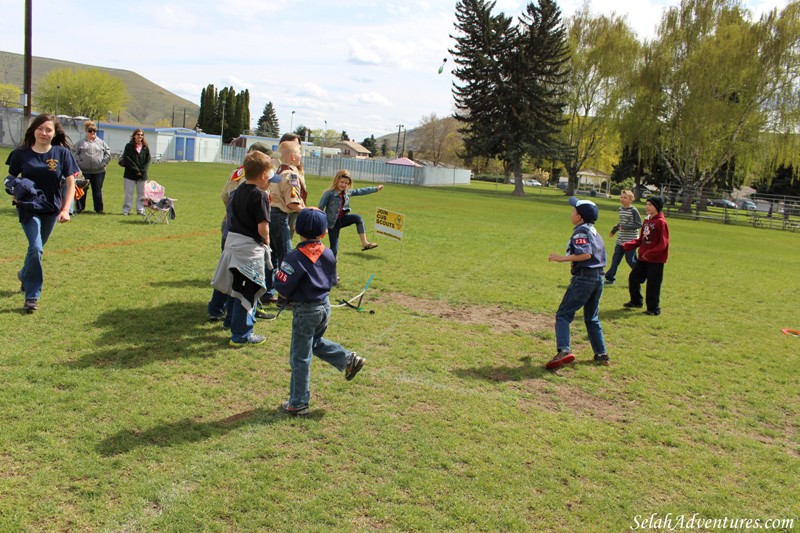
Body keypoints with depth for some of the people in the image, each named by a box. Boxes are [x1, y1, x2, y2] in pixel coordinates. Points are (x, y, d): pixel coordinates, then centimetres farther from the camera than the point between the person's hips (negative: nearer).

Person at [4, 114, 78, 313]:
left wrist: (65, 210, -15)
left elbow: (70, 183, -6)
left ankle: (25, 275, 49)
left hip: (52, 209, 2)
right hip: (28, 208, -2)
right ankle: (32, 296, -5)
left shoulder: (62, 153, -6)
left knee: (36, 248, 17)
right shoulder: (21, 153, -5)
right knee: (35, 247, -15)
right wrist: (15, 189, -15)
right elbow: (10, 179, 7)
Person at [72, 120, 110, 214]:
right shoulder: (81, 142, 3)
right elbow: (74, 152, 5)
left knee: (97, 190, 8)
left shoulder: (101, 142, 8)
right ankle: (79, 208, 13)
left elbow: (108, 153, 11)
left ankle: (99, 209, 15)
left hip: (99, 171, 1)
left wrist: (104, 162, 0)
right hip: (84, 171, -1)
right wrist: (79, 162, -6)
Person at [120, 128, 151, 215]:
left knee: (141, 193, 7)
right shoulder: (129, 146, -1)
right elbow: (127, 159, -7)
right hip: (130, 174, -3)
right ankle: (126, 210, 5)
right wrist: (136, 170, -12)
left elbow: (148, 160, 4)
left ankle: (140, 210, 14)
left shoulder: (145, 147, 7)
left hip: (142, 175, 3)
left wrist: (142, 171, -8)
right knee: (129, 193, 0)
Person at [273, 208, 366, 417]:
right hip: (325, 306, 7)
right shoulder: (329, 255, -2)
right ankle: (349, 359, 21)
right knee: (316, 342, 32)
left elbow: (283, 289, -19)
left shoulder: (295, 258, -22)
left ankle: (298, 404, 14)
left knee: (300, 358, 5)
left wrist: (277, 274, 1)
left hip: (305, 311, -7)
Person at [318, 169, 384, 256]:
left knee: (357, 217, -24)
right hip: (332, 222, -5)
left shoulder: (347, 192, 2)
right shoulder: (329, 193, -16)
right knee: (334, 249, -4)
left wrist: (376, 188, 15)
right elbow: (320, 208, -13)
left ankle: (364, 243, -24)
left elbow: (361, 191, 12)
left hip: (342, 219, 5)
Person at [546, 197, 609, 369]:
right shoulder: (594, 232, 17)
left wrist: (562, 258, -19)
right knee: (592, 318, 20)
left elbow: (586, 254, -23)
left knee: (563, 314, -8)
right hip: (599, 277, 9)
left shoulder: (581, 231, -9)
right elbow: (598, 256, 19)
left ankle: (564, 351, -25)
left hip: (584, 277, -9)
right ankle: (601, 354, 23)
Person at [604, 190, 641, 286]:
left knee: (630, 260, -1)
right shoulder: (621, 209, 9)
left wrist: (626, 227, -23)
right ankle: (610, 278, 7)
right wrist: (614, 230, 22)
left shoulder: (633, 210, -12)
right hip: (620, 240, 7)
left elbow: (639, 224, -15)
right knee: (615, 259, 4)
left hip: (631, 240, -7)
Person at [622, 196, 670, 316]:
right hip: (642, 258, 8)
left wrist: (649, 254, -23)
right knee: (633, 278, 14)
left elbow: (663, 243, -18)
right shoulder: (647, 221, 12)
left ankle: (654, 309, 12)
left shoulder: (661, 222, -14)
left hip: (656, 260, -8)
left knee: (653, 285, -1)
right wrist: (627, 245, 4)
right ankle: (636, 301, 32)